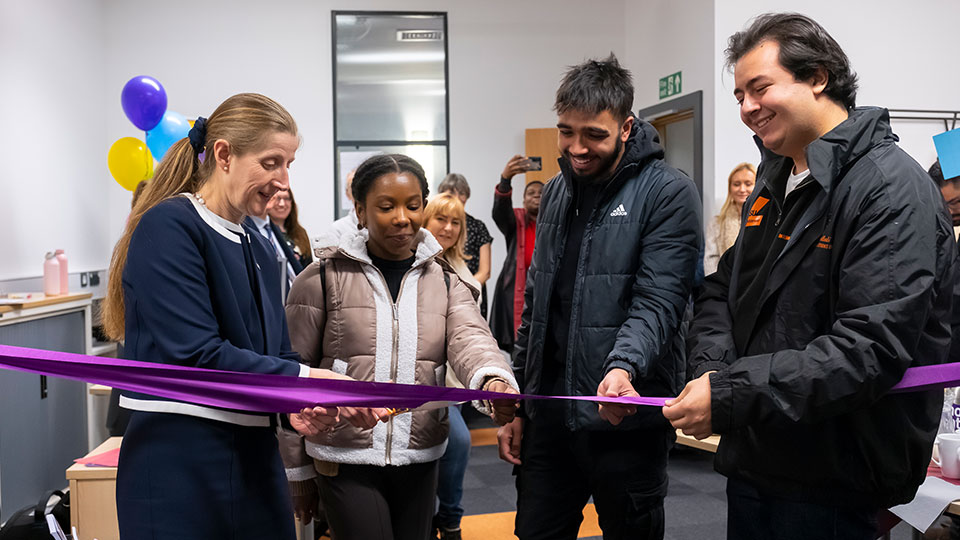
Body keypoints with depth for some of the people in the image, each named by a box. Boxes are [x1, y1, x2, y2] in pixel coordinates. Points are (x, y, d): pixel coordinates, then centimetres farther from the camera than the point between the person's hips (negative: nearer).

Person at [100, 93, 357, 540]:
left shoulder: (255, 244, 13)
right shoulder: (168, 227, -12)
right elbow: (195, 354, -21)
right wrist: (303, 378, -21)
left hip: (254, 453, 8)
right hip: (180, 464, -7)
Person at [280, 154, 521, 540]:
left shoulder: (445, 284, 6)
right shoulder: (323, 279, -3)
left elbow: (469, 340, -14)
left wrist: (493, 380, -37)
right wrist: (297, 470, 1)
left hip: (419, 461, 3)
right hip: (347, 462, -3)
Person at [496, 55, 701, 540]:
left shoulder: (668, 193, -8)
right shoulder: (556, 193, 12)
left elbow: (657, 302, -16)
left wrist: (624, 366, -35)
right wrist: (515, 404, 13)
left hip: (627, 418, -5)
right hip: (548, 413, 6)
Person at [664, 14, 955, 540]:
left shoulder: (893, 189, -17)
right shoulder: (773, 180, 9)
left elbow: (872, 349, -25)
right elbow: (723, 290, 11)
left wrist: (730, 397, -27)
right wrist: (710, 370, -9)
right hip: (751, 460, 7)